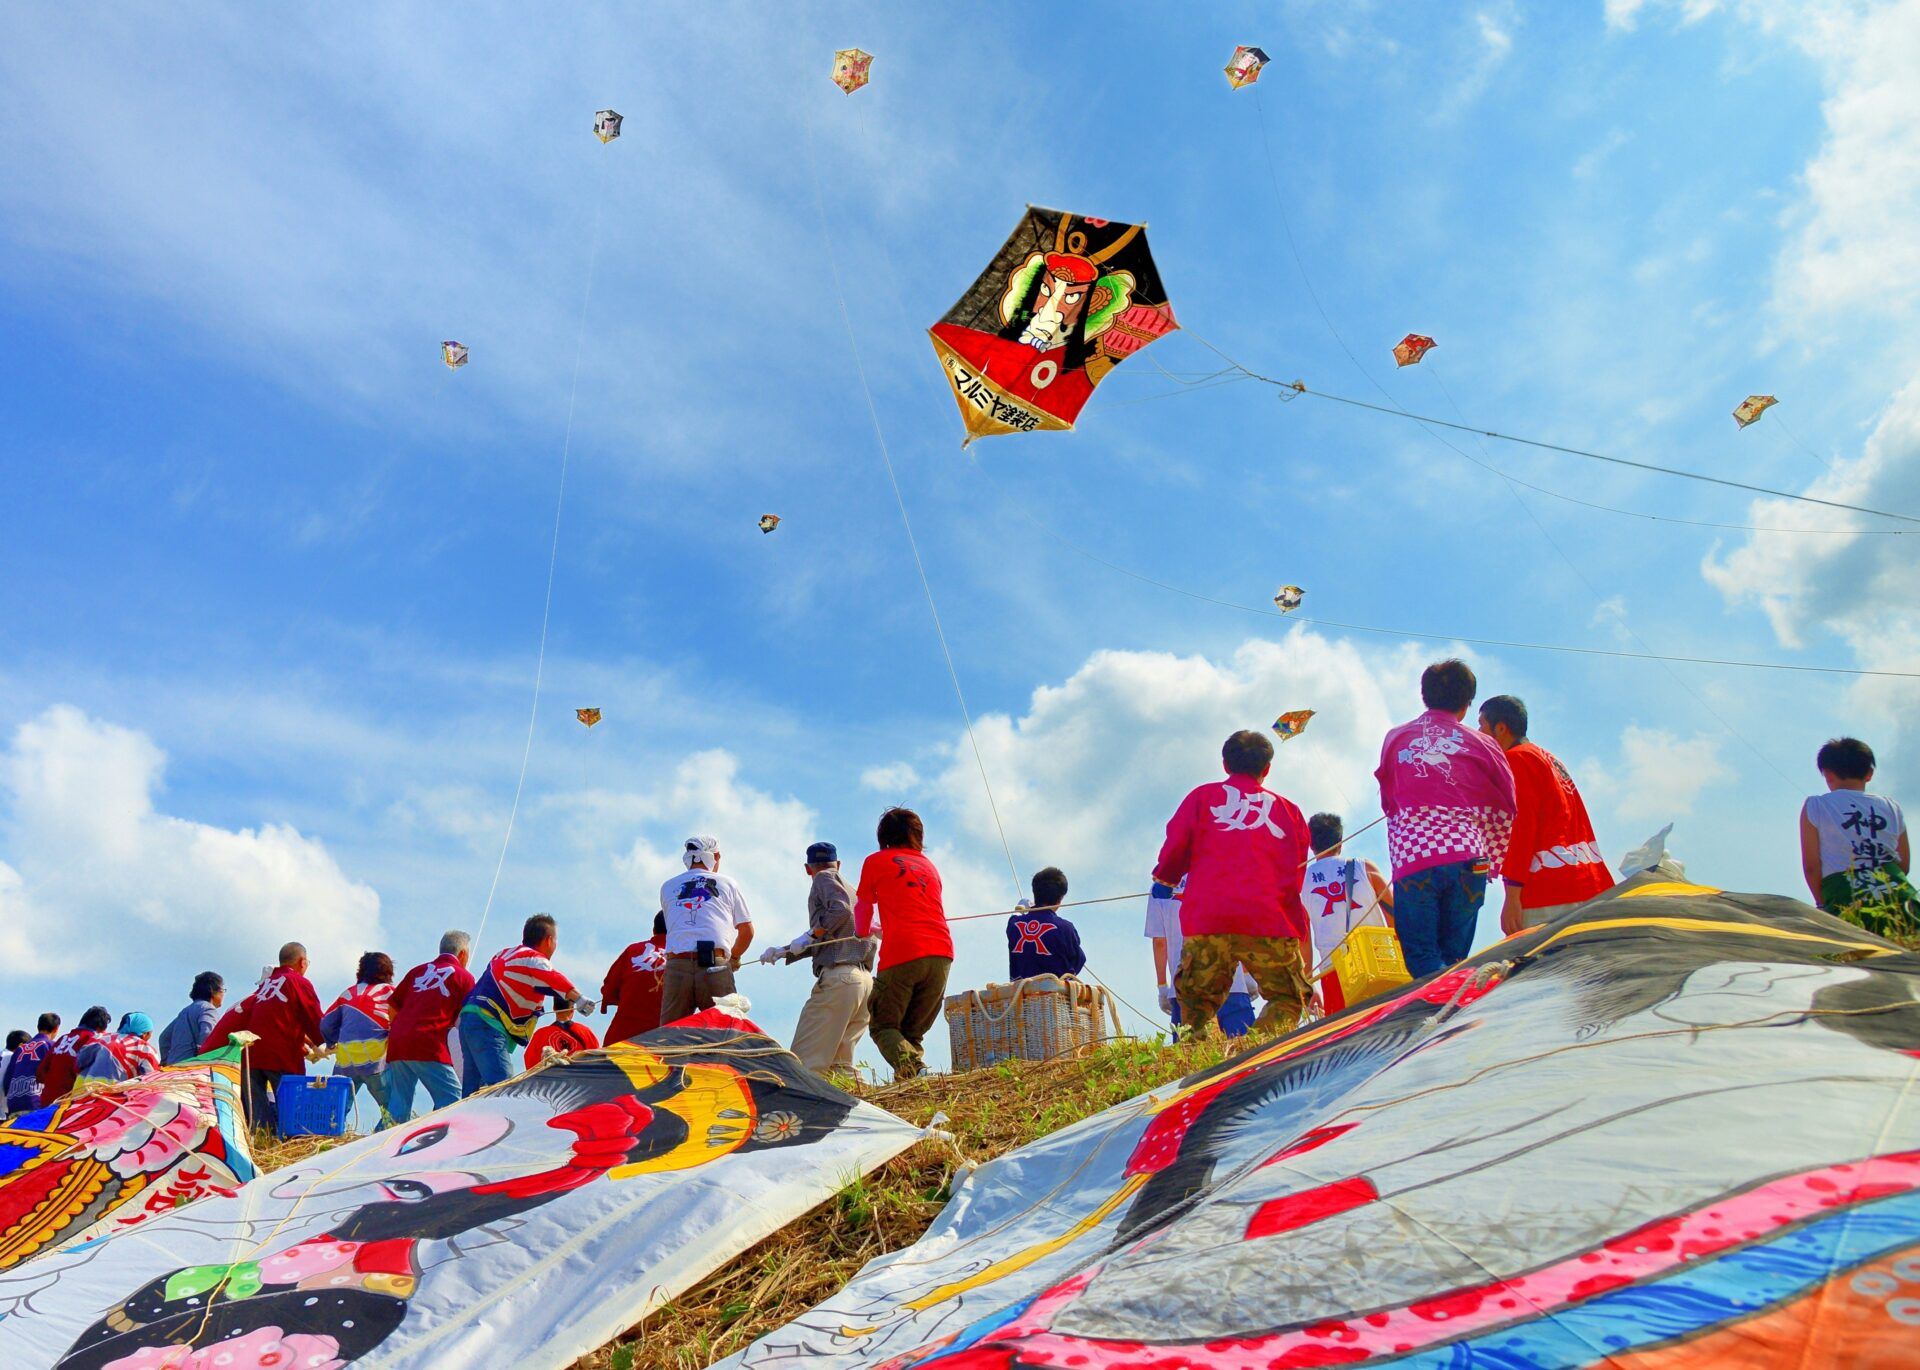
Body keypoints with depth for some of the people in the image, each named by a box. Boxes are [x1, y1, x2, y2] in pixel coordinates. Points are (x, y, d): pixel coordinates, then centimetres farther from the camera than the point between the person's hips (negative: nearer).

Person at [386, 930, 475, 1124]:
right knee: (451, 1099, -4)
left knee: (398, 1105, 11)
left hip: (396, 1044, 6)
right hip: (428, 1046, -6)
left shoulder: (418, 971, 20)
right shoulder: (464, 977, 6)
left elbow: (392, 1008, 20)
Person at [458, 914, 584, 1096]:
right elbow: (555, 981, -26)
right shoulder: (533, 959, -9)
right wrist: (579, 999, -36)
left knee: (472, 1090, 11)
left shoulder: (505, 954, 21)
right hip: (488, 1026, -10)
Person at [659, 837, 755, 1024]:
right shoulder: (728, 883, 16)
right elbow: (747, 931, 16)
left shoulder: (667, 887, 20)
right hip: (716, 967, -1)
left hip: (677, 965, 2)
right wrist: (734, 958, 34)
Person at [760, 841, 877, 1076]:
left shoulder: (825, 879, 6)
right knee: (839, 1062, 8)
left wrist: (809, 935, -9)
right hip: (865, 979, 8)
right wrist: (784, 952, 23)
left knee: (806, 1061, -11)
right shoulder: (851, 890, 30)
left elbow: (840, 910, -14)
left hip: (838, 976, -8)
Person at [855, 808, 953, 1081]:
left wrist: (863, 932, 48)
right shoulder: (929, 866, 25)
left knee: (882, 1026, 8)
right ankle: (916, 1062, -10)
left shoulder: (875, 862, 13)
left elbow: (862, 908, 26)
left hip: (901, 955, -4)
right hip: (942, 953, 4)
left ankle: (909, 1064, -21)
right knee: (913, 1031, 16)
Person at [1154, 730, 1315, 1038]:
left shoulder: (1202, 796, 17)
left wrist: (1165, 875, 24)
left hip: (1206, 918, 0)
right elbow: (1297, 875, 19)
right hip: (1271, 920, 0)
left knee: (1197, 1004, 10)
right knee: (1288, 999, 10)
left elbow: (1175, 848, 5)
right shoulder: (1289, 809, 21)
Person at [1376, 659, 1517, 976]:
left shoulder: (1396, 739, 11)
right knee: (1454, 957, 10)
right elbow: (1504, 810, 12)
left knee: (1421, 956, -1)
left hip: (1412, 858, -1)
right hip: (1467, 857, 1)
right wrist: (1492, 860, 23)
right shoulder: (1482, 745, 11)